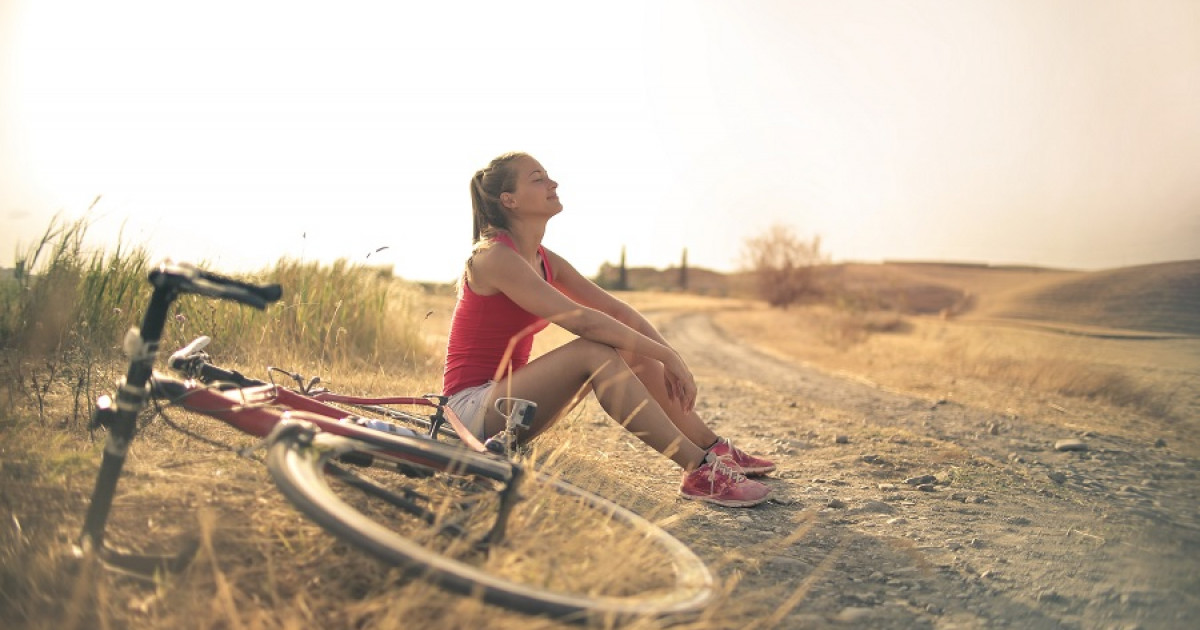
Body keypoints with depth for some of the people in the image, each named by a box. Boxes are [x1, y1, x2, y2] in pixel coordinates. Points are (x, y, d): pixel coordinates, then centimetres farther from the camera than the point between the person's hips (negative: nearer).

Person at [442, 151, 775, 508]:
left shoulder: (544, 261, 9)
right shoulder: (494, 256, -18)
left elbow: (617, 310, 5)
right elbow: (581, 320, -27)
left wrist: (669, 357, -9)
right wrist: (666, 356, -24)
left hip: (505, 394, 9)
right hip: (473, 408, -8)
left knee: (632, 350, -2)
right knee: (593, 351, -28)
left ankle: (715, 449, 2)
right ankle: (698, 471, -29)